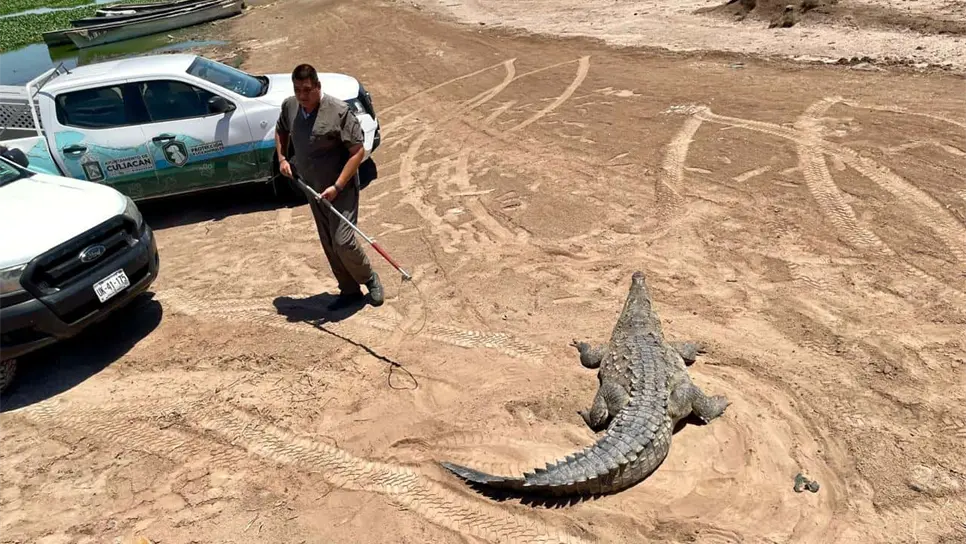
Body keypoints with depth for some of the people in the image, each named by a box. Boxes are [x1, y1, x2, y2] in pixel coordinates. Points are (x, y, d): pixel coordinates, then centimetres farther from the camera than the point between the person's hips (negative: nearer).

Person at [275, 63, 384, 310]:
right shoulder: (289, 106, -1)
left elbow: (358, 151, -19)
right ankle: (349, 290, 28)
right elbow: (281, 131, 21)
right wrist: (282, 158, 5)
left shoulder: (339, 111, -21)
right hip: (313, 188, 7)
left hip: (340, 188, -6)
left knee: (342, 241, -13)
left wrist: (337, 187, -24)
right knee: (329, 245, 12)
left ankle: (370, 279, 15)